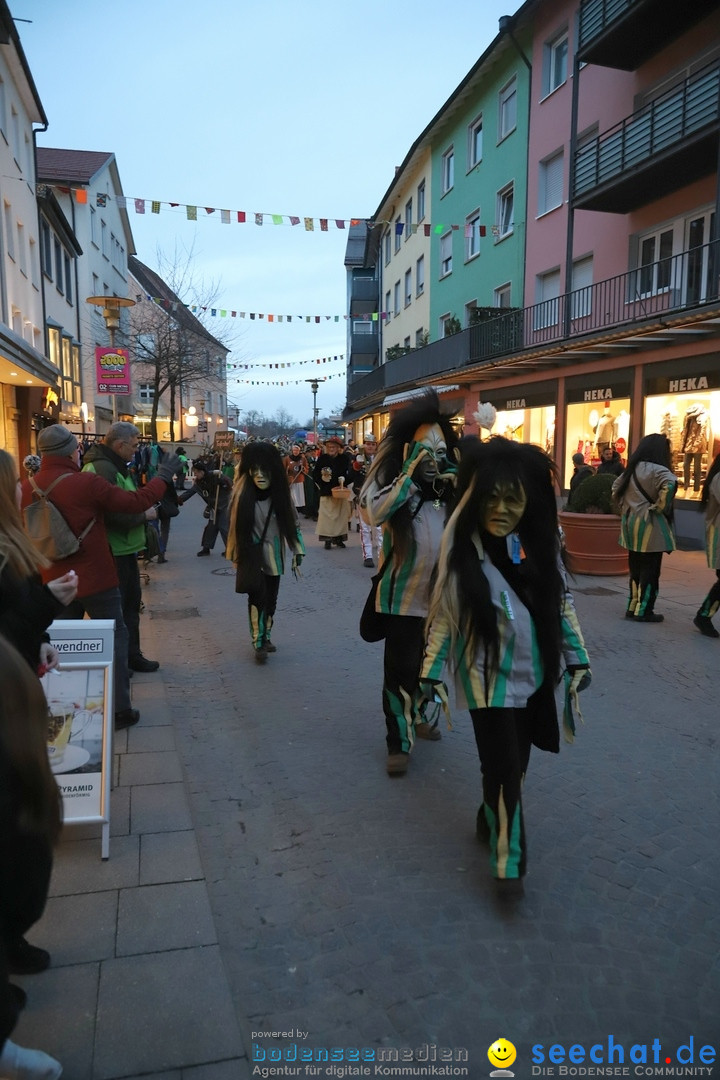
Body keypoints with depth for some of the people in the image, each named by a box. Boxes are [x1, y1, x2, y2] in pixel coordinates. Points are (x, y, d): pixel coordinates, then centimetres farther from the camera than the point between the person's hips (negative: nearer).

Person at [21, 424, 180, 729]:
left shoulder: (26, 489, -4)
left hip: (54, 583, 5)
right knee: (114, 638, 8)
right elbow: (134, 502, -13)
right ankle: (119, 709, 11)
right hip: (96, 579, -4)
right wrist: (163, 476, -1)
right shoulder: (88, 483, -18)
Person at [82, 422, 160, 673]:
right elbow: (113, 515, -28)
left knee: (131, 603, 19)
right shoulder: (102, 469, -21)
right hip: (113, 552, -11)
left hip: (124, 550, 11)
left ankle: (131, 655, 32)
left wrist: (143, 507, 0)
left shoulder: (115, 466, 14)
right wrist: (144, 514, -16)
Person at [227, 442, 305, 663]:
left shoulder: (279, 493, -7)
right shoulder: (243, 493, -14)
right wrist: (238, 555, -3)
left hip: (274, 555, 3)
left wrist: (298, 551, -2)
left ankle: (266, 636, 29)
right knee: (258, 597, -11)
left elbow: (293, 522, 1)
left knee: (271, 598, 11)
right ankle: (258, 642, 2)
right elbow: (235, 525, -6)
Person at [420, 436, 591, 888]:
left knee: (517, 762, 18)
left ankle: (492, 819, 44)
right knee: (504, 767, -1)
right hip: (490, 678, -4)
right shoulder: (462, 549, -14)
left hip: (535, 674, 4)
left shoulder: (540, 544, -5)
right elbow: (444, 613, -6)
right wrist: (432, 670, -5)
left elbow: (562, 603, 6)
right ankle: (508, 863, 17)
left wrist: (577, 658, 6)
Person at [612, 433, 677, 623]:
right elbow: (670, 484, -33)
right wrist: (660, 507, -20)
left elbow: (616, 488, 22)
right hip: (649, 526, -8)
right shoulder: (657, 470, -15)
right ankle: (643, 611, 3)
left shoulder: (631, 469, 10)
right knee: (650, 569, 0)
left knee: (636, 567, 14)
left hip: (632, 523, 8)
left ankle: (633, 606, 19)